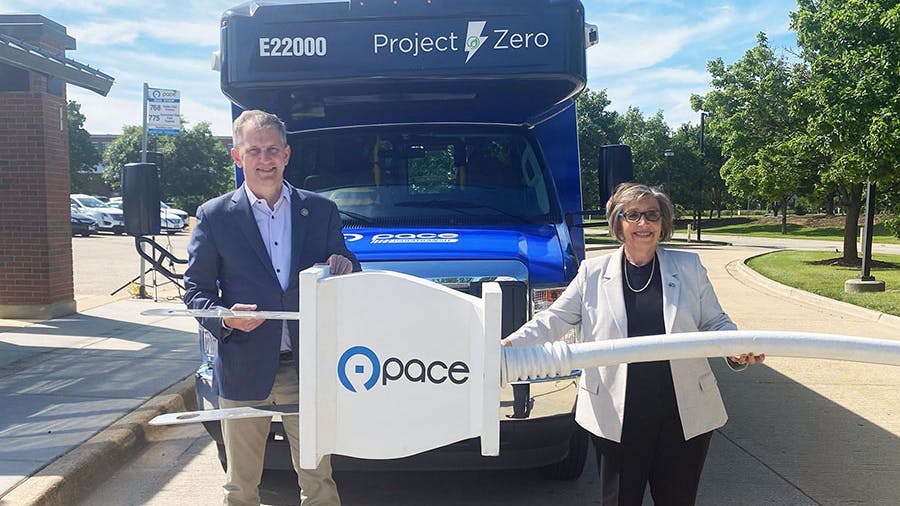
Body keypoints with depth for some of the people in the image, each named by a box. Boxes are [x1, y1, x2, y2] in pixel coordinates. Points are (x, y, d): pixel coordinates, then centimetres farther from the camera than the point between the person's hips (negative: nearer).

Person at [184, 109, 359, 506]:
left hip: (307, 369, 1)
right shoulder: (214, 216, 1)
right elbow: (195, 288, 4)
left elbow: (346, 278, 11)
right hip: (243, 372, 0)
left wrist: (344, 267, -13)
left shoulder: (322, 211, 5)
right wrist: (223, 316, -16)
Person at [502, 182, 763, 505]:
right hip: (617, 418, -1)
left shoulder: (689, 267, 5)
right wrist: (511, 345, -16)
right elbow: (554, 320, 0)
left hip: (685, 416, 1)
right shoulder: (593, 272, 2)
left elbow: (715, 322, 9)